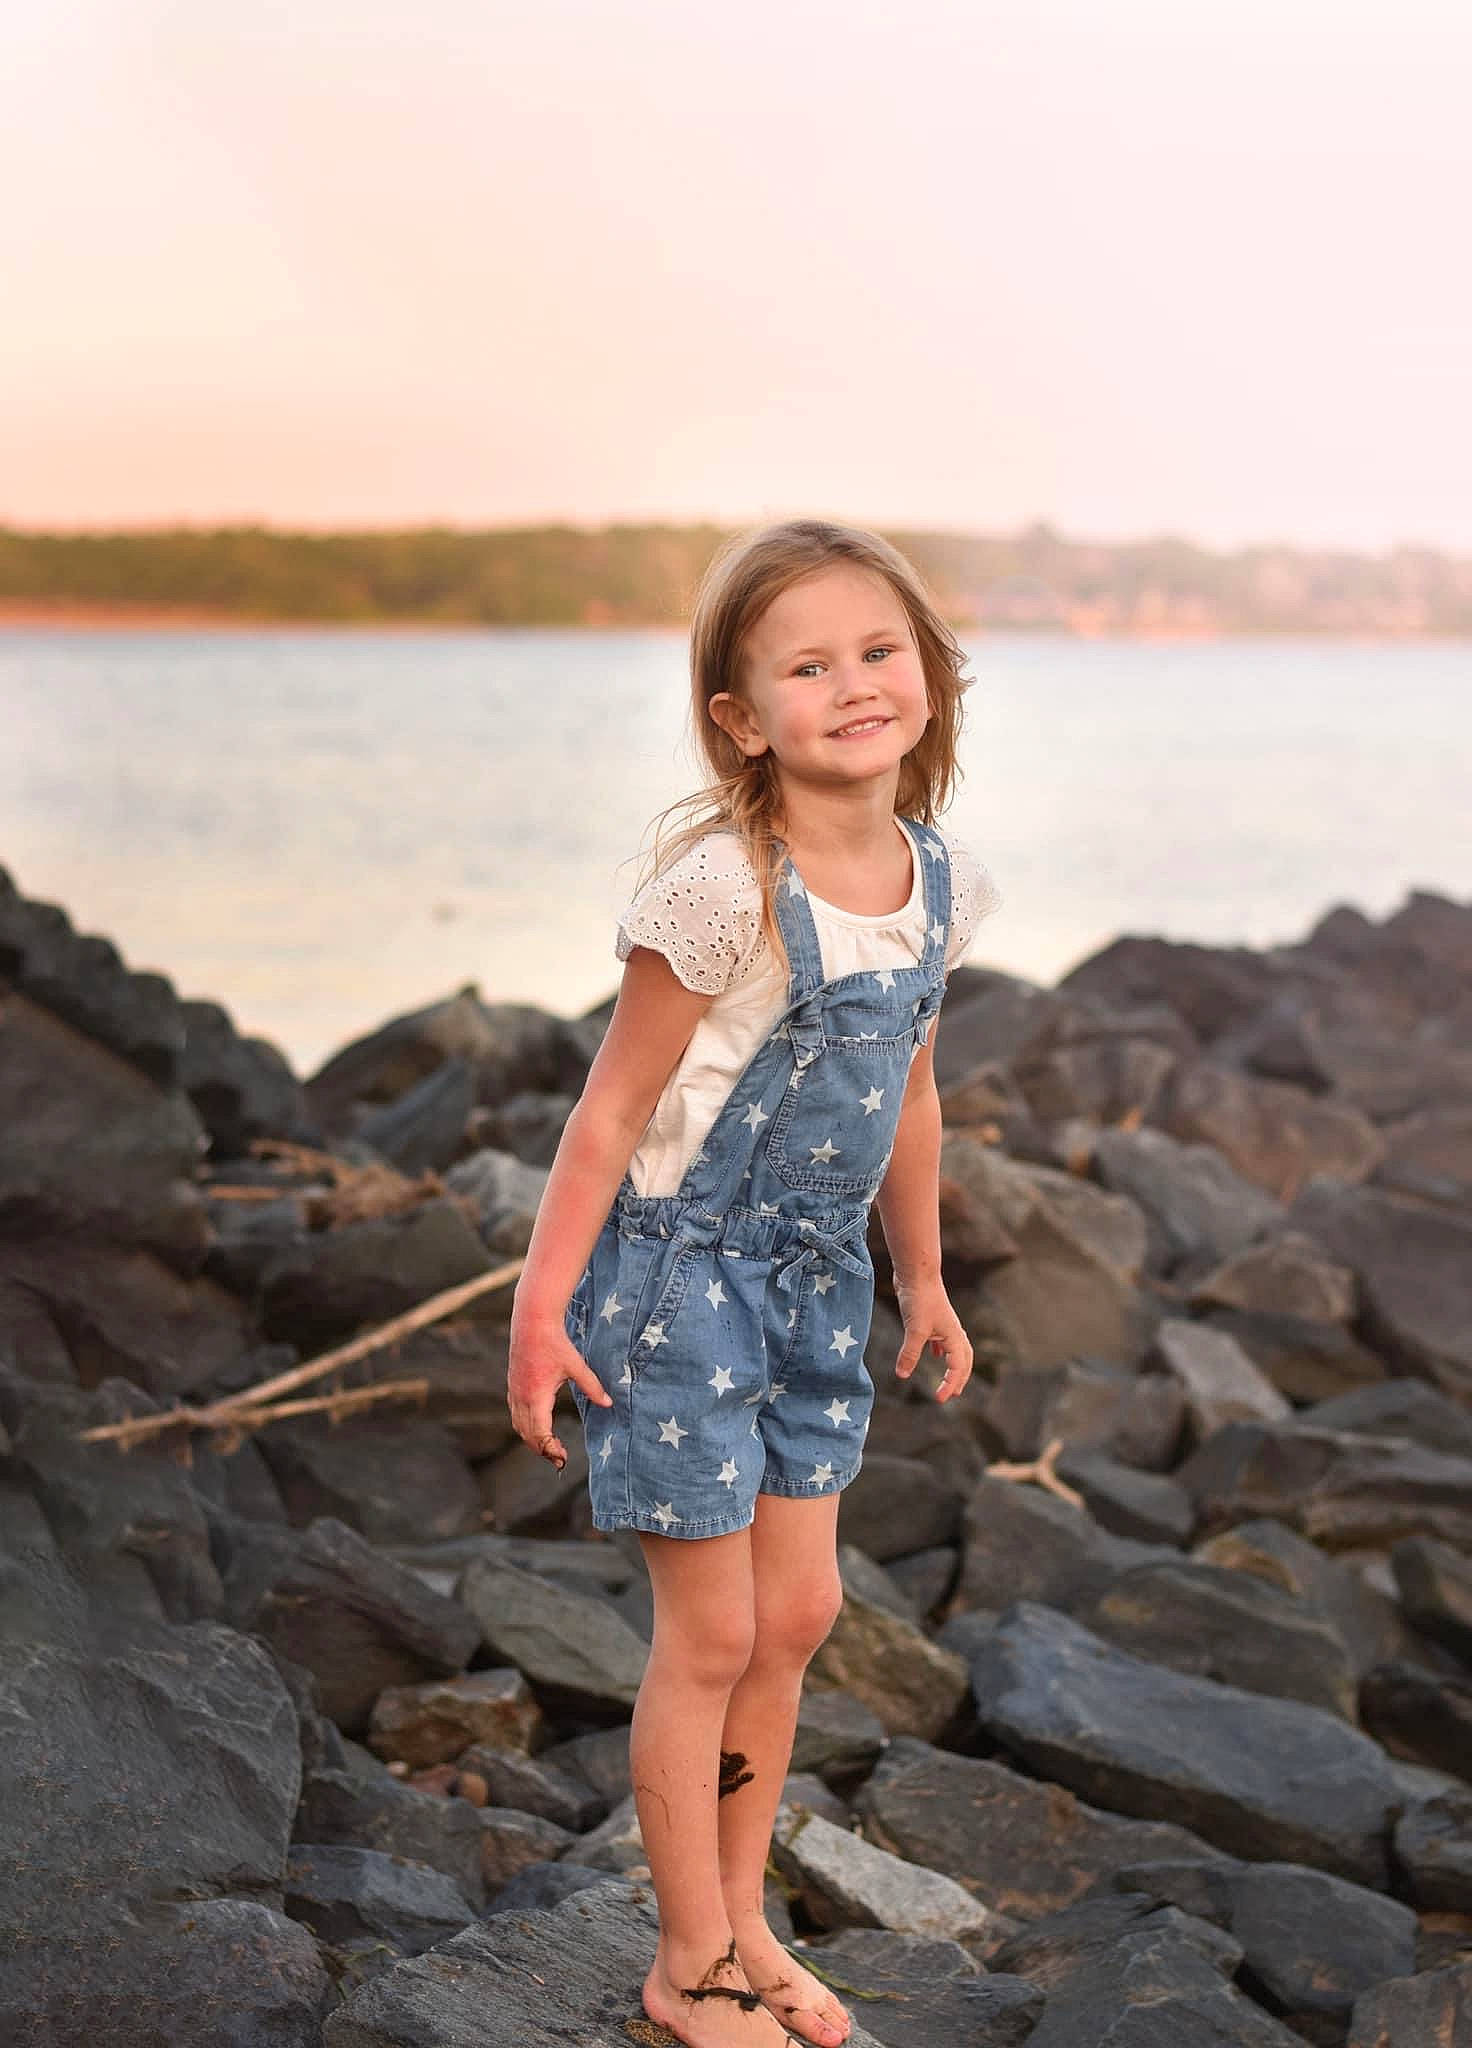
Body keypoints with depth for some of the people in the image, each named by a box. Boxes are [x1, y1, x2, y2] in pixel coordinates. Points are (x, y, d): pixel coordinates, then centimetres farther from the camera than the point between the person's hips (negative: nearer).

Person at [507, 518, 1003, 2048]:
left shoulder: (938, 884, -2)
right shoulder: (723, 890, -24)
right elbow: (613, 1104, -18)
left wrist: (922, 1277, 19)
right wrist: (542, 1304, -16)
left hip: (816, 1279, 7)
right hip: (682, 1273, -7)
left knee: (798, 1612, 15)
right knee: (712, 1634, 3)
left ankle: (742, 1923, 33)